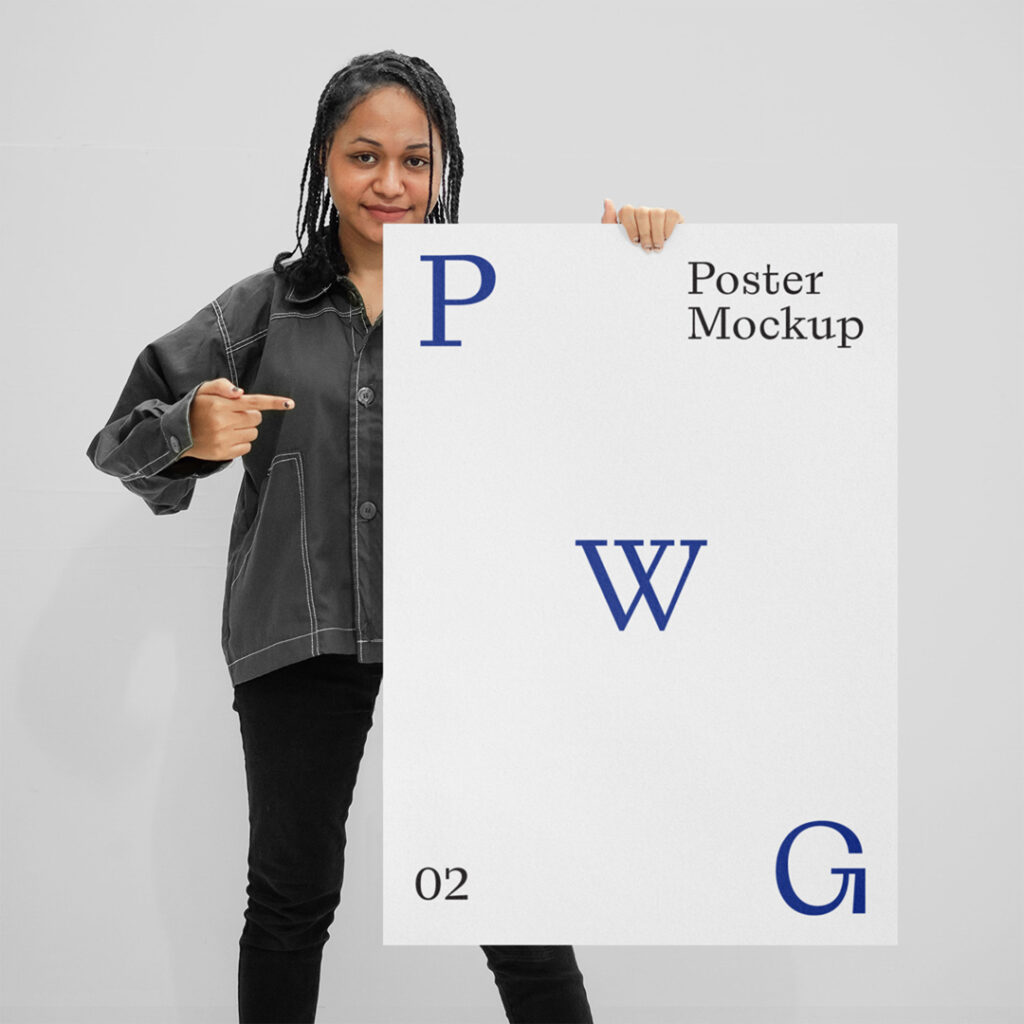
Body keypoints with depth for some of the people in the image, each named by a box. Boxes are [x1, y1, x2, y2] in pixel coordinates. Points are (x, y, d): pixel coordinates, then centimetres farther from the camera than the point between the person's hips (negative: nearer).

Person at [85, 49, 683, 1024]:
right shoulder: (265, 309, 8)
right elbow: (122, 440, 8)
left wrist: (641, 254, -14)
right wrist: (193, 434, -14)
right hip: (303, 632, 2)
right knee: (291, 899, 11)